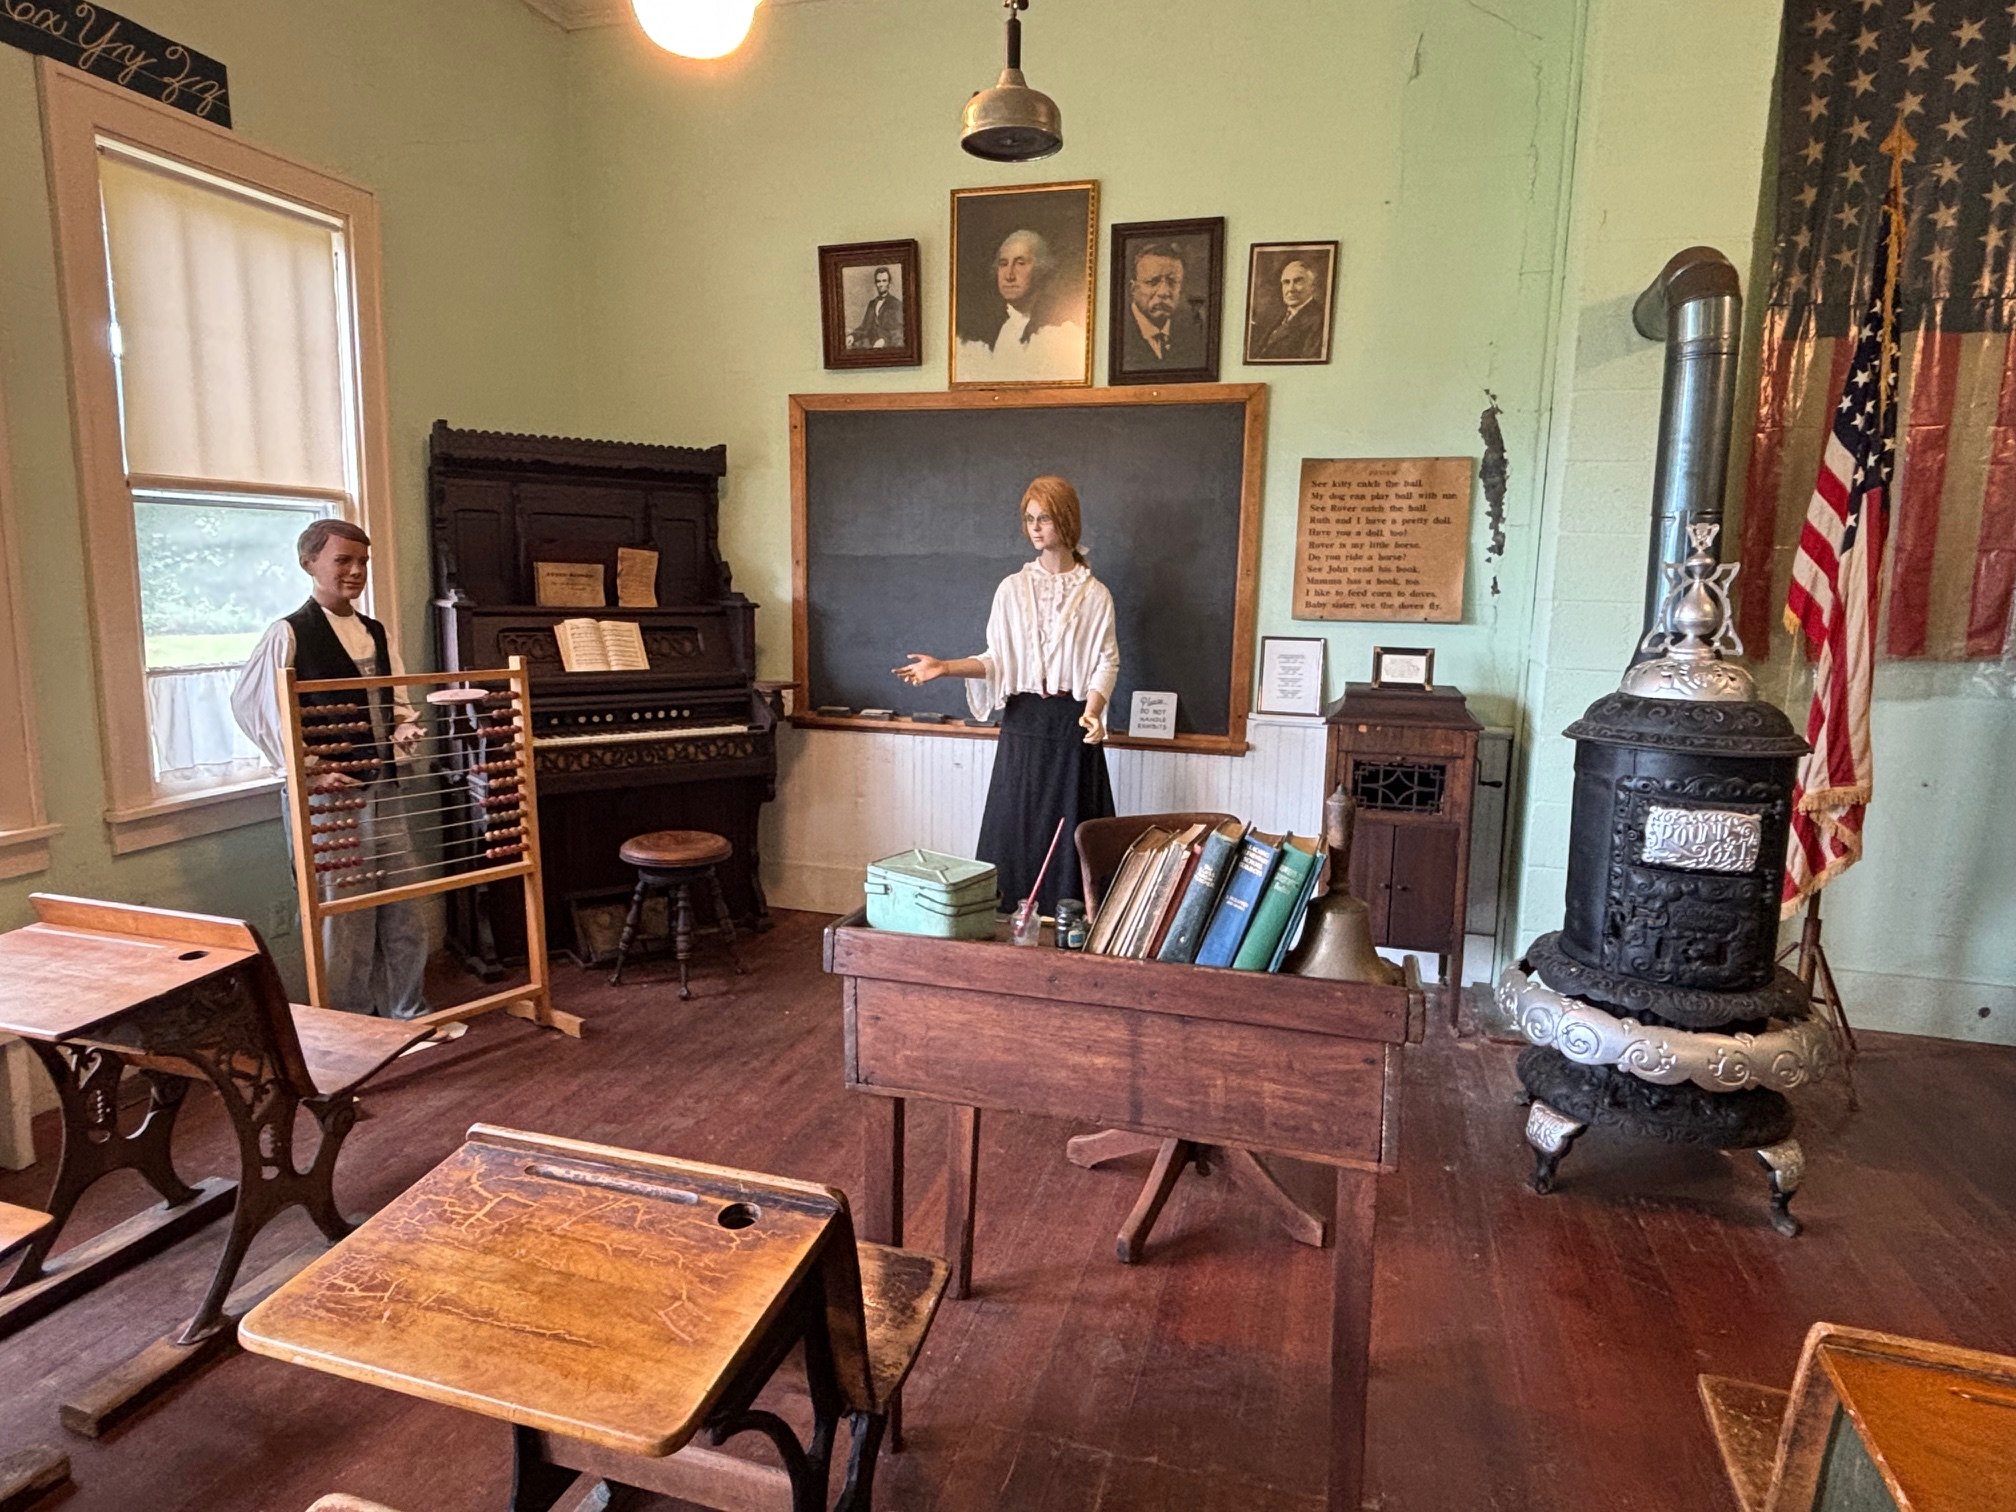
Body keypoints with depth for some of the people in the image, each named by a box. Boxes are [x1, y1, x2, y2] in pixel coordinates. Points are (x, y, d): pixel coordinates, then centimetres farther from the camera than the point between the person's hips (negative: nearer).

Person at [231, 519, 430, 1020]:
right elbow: (251, 707, -11)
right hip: (328, 793, -6)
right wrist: (309, 771, -16)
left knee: (405, 910, 13)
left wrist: (404, 732, 0)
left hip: (382, 788, 7)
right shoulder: (289, 634, -7)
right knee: (345, 919, 1)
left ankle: (406, 1014, 28)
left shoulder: (376, 633, 12)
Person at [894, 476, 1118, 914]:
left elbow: (1106, 663, -3)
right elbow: (997, 660, 5)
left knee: (1068, 828, 1)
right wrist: (945, 667, -8)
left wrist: (1092, 711, -20)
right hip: (1022, 721, 2)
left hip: (1072, 722, -2)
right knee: (1015, 827, 3)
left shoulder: (1094, 594, 0)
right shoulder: (1012, 588, 7)